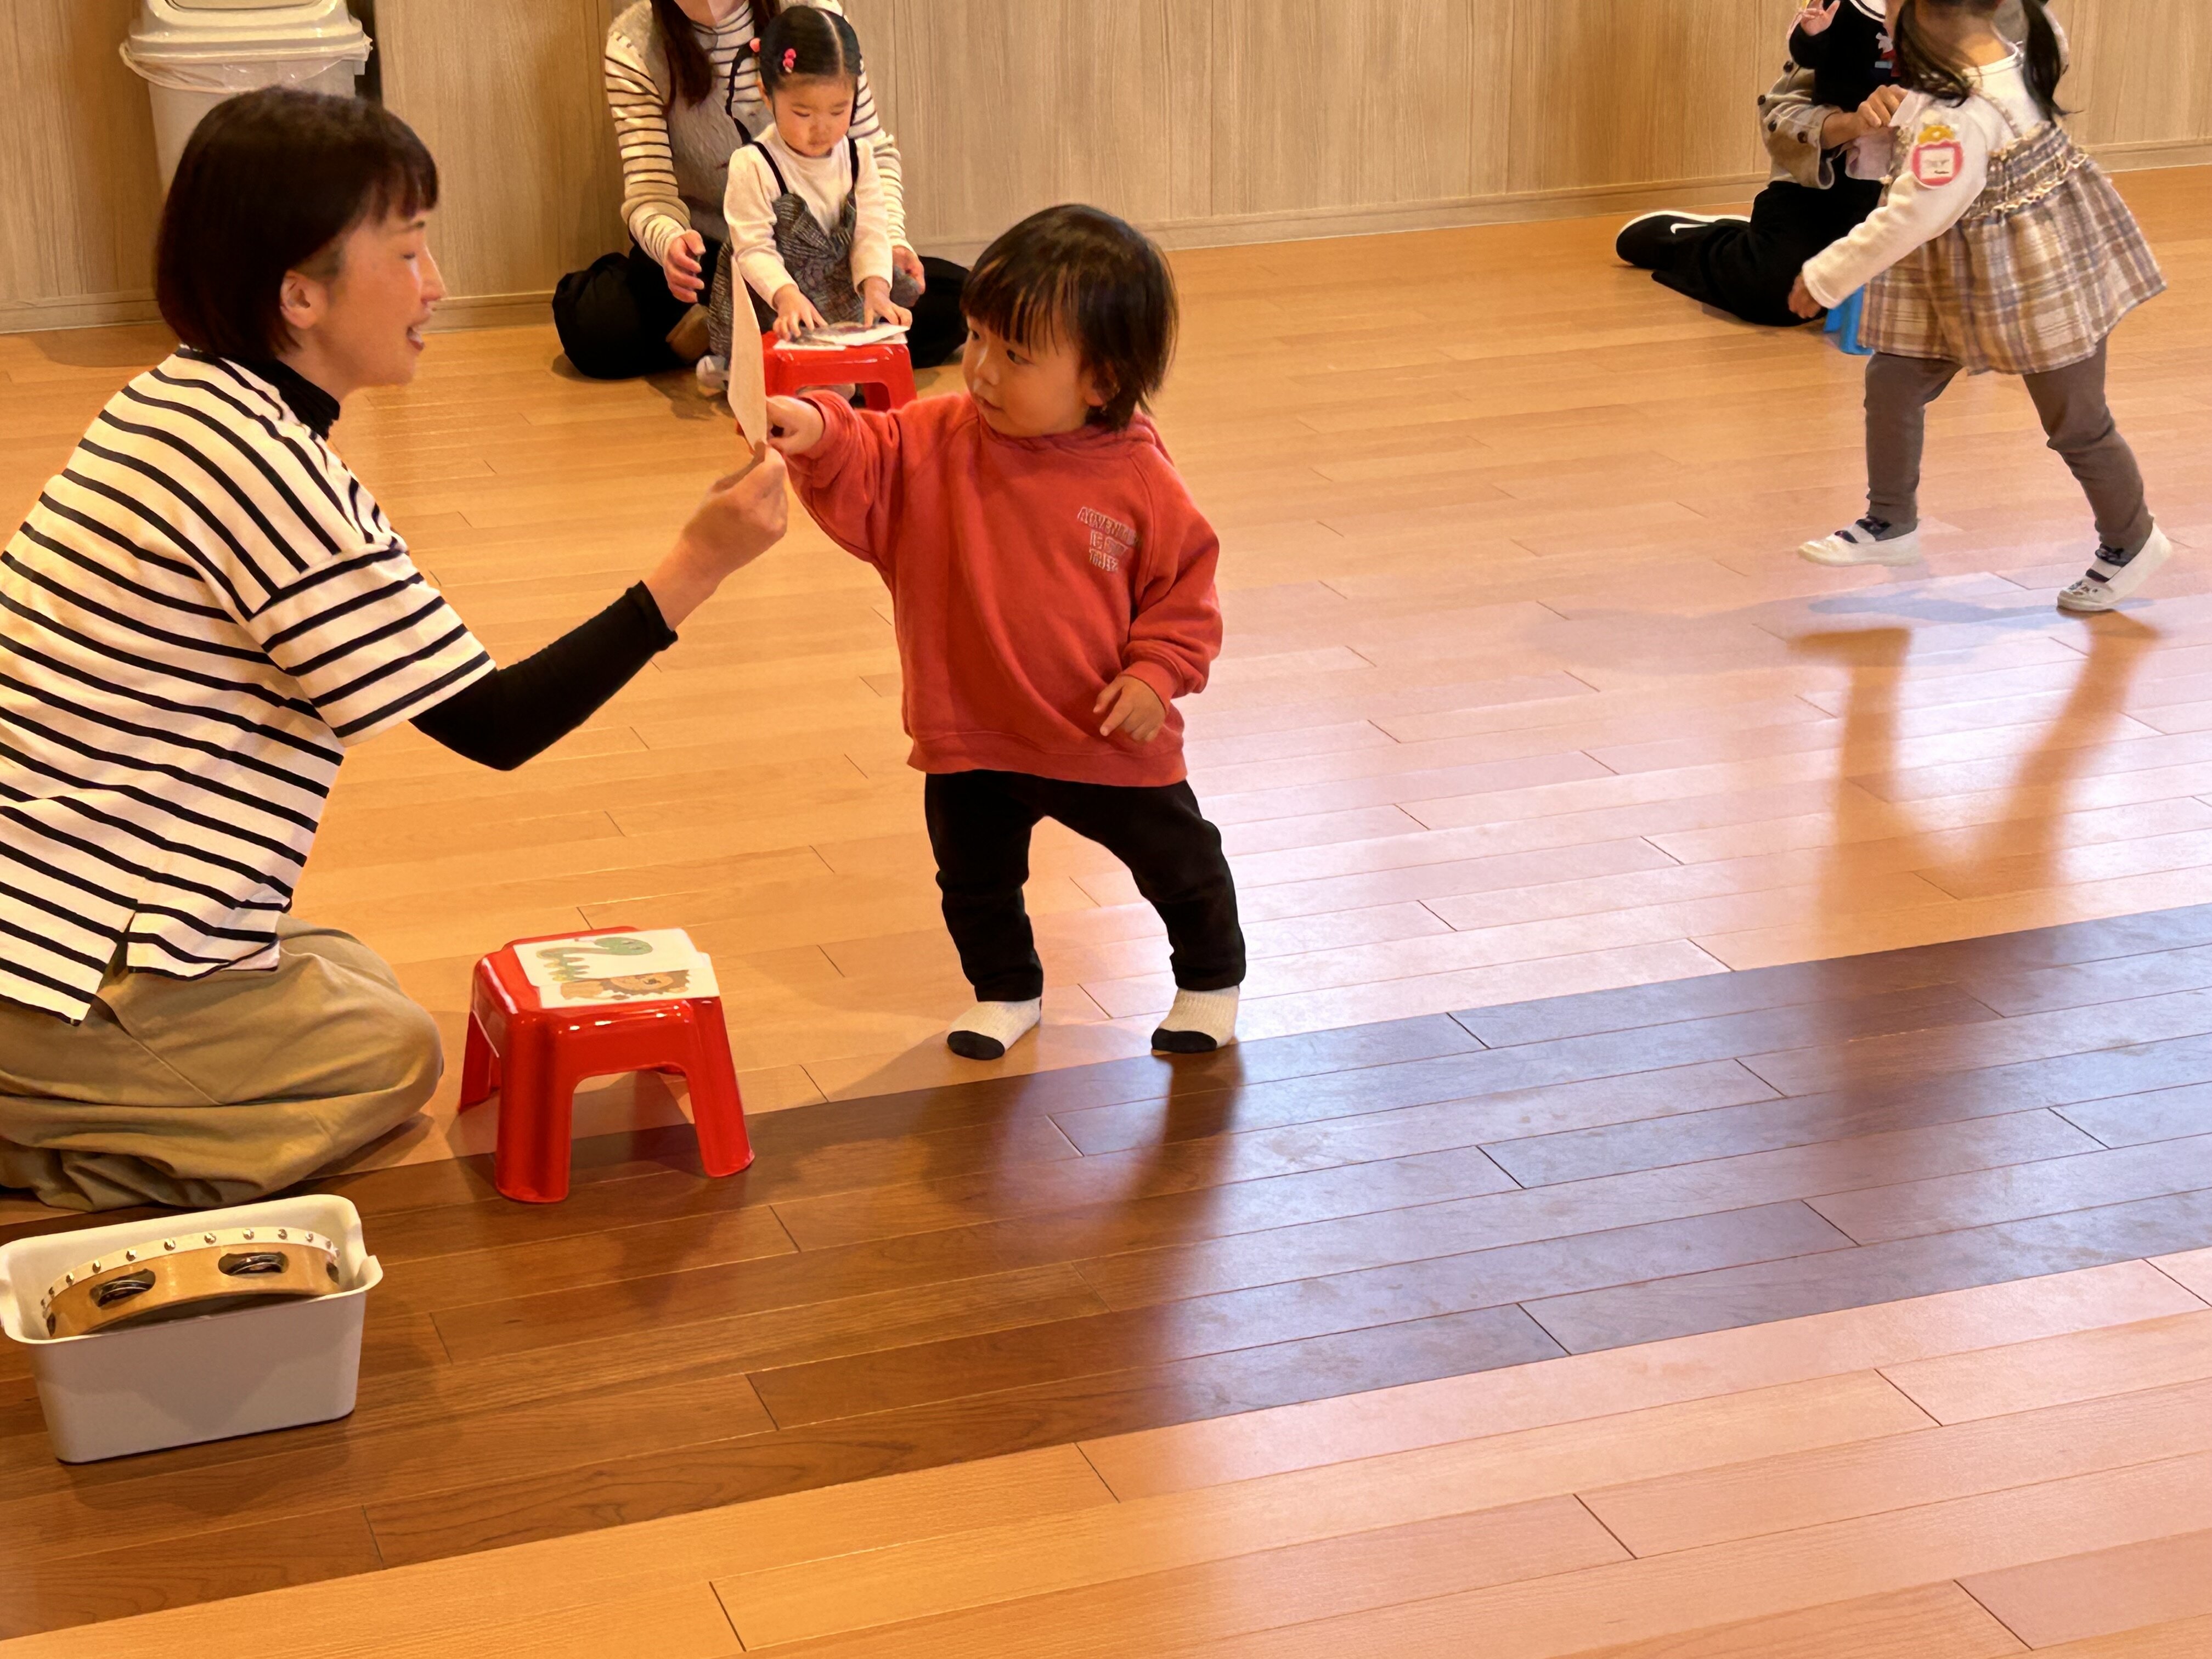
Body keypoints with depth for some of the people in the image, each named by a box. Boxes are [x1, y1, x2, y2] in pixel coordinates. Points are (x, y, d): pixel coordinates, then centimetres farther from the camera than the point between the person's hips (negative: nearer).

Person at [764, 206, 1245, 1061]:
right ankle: (1006, 991, 42)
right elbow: (864, 474, -21)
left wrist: (1155, 674, -17)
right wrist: (819, 435, -41)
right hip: (972, 738, 2)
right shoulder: (938, 442, -10)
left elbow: (1184, 589, -6)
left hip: (1110, 739, -1)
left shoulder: (1139, 481, -14)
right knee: (975, 883, 17)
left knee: (1180, 865, 16)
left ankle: (1212, 979, 42)